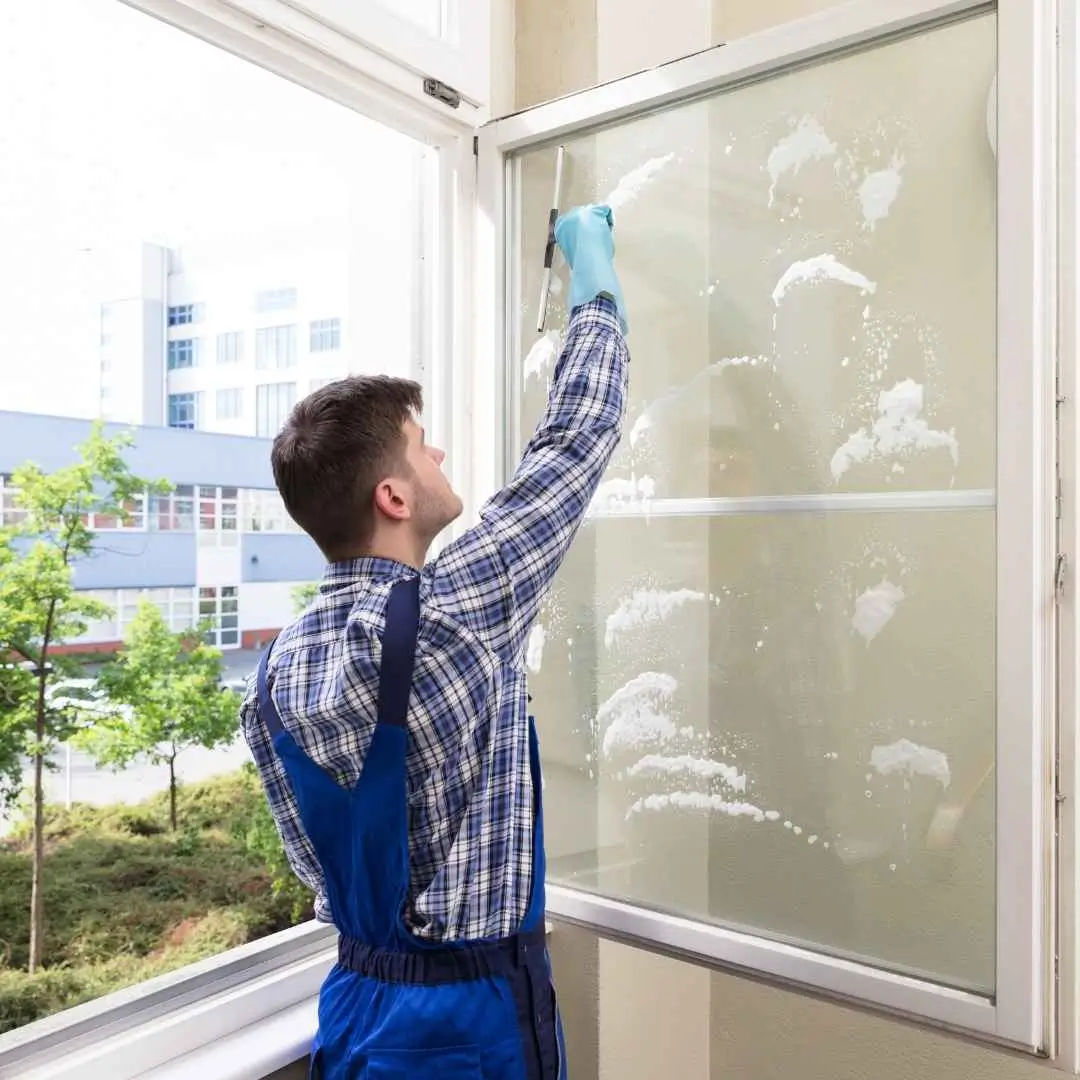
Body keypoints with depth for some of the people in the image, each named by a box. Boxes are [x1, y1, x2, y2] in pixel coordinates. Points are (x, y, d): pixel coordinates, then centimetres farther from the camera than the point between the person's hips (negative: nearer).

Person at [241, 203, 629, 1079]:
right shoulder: (450, 614, -25)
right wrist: (595, 275, -2)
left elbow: (328, 858, 7)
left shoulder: (279, 671, -5)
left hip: (358, 998, 6)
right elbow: (580, 435, -16)